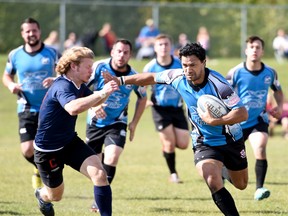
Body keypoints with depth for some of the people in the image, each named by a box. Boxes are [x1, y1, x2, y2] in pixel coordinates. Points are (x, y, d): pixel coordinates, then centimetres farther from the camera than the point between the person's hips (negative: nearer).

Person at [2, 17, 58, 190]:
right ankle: (40, 169, 26)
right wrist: (11, 85, -5)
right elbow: (7, 76, 18)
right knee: (27, 150, -7)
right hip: (26, 110, 1)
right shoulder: (15, 55, 4)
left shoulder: (52, 53, -1)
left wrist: (56, 80, -20)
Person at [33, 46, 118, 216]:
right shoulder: (62, 87, -29)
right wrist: (102, 93, -50)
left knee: (99, 173, -19)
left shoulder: (80, 86, -2)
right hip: (48, 150, -7)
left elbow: (93, 101, 20)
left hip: (70, 143, 7)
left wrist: (107, 90, -2)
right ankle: (42, 196, 53)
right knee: (56, 195, 15)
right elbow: (73, 108, -51)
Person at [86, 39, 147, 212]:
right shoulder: (99, 67, -16)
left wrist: (134, 123, 5)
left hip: (117, 123, -1)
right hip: (95, 122, 1)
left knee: (112, 158, -21)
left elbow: (143, 97, 8)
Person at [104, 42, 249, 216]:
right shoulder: (178, 77, -14)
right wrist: (120, 80, 6)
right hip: (204, 143, 2)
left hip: (232, 141, -1)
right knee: (214, 183, -25)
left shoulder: (218, 84, -28)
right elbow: (152, 77, 6)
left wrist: (213, 121, -38)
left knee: (241, 185, 20)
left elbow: (242, 113, -31)